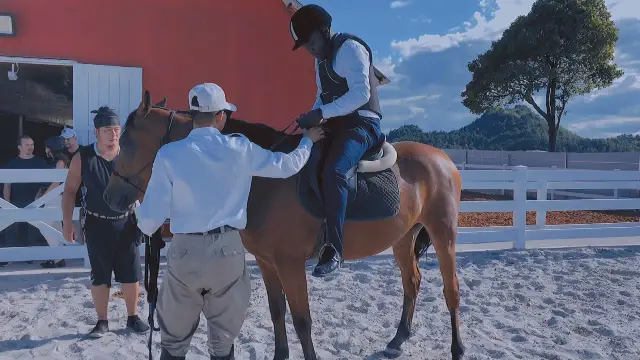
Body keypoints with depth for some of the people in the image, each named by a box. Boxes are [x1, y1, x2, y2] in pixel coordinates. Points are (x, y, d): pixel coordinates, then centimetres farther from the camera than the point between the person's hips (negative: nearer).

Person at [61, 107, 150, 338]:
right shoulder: (82, 158, -7)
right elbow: (70, 191, 0)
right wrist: (67, 223, -7)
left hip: (126, 223, 1)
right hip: (97, 225, -1)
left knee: (131, 275, 7)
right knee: (100, 276, 9)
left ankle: (133, 317, 25)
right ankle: (102, 321, 24)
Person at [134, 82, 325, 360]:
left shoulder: (169, 154, -7)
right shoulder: (241, 149, -2)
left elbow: (150, 219, -5)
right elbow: (287, 165, 13)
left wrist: (143, 221, 19)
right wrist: (308, 141, 32)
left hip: (185, 252, -1)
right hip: (229, 250, 1)